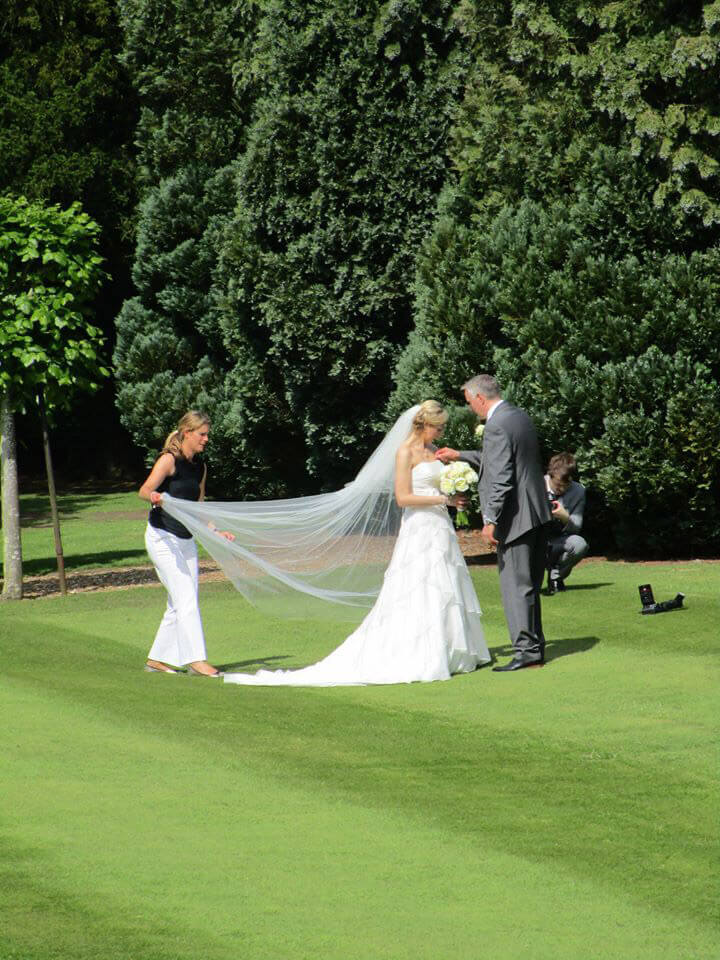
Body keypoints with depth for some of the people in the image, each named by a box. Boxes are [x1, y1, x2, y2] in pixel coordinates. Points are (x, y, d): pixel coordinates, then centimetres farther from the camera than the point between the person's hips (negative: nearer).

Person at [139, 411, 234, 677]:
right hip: (162, 537, -8)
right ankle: (196, 659, -15)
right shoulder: (169, 460, -11)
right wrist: (153, 496, -47)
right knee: (186, 598, -14)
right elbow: (144, 490, -25)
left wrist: (217, 531, 15)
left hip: (186, 540, 8)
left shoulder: (199, 467, 12)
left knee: (179, 604, 7)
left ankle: (157, 659, 17)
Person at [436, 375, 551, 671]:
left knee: (516, 586, -6)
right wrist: (460, 455, 32)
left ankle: (527, 650, -6)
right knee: (529, 586, 16)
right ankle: (535, 645, 21)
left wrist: (490, 521, -18)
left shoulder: (496, 426, -17)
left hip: (515, 517, -10)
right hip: (537, 513, 10)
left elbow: (500, 478, -22)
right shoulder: (519, 416, 13)